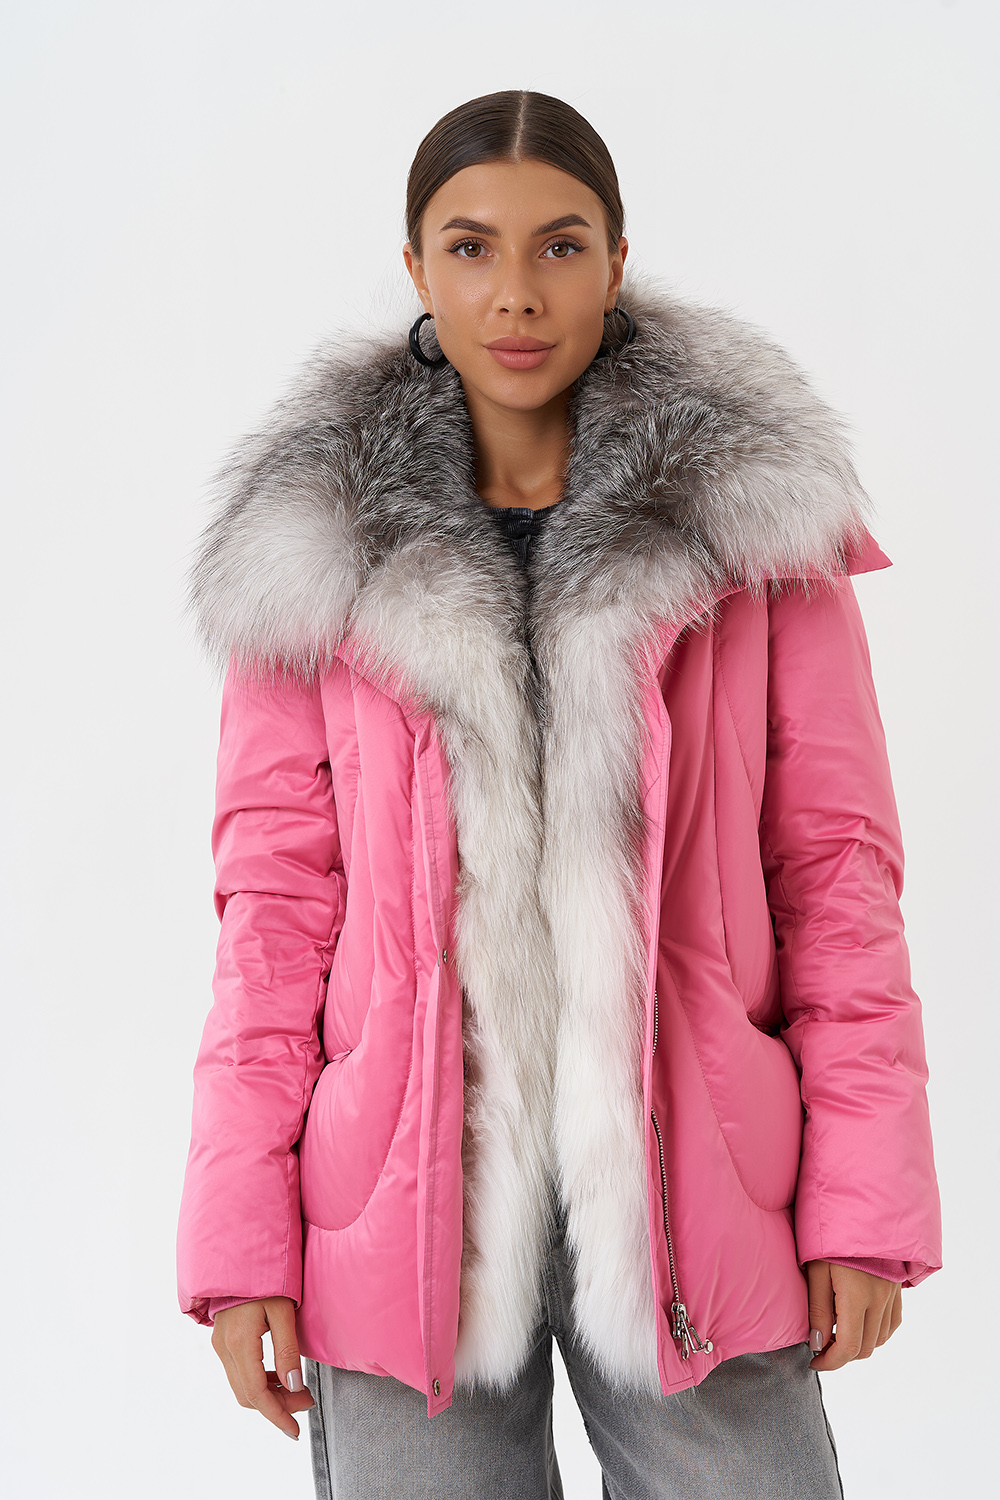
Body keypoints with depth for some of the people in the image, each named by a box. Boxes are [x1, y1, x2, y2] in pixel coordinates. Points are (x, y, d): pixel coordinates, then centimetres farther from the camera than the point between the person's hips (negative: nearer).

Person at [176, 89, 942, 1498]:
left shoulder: (752, 509, 3)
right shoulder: (317, 538, 4)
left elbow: (834, 861, 2)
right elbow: (277, 890, 3)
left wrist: (864, 1202, -4)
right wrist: (240, 1238, -3)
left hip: (686, 1192, 0)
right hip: (406, 1202, 0)